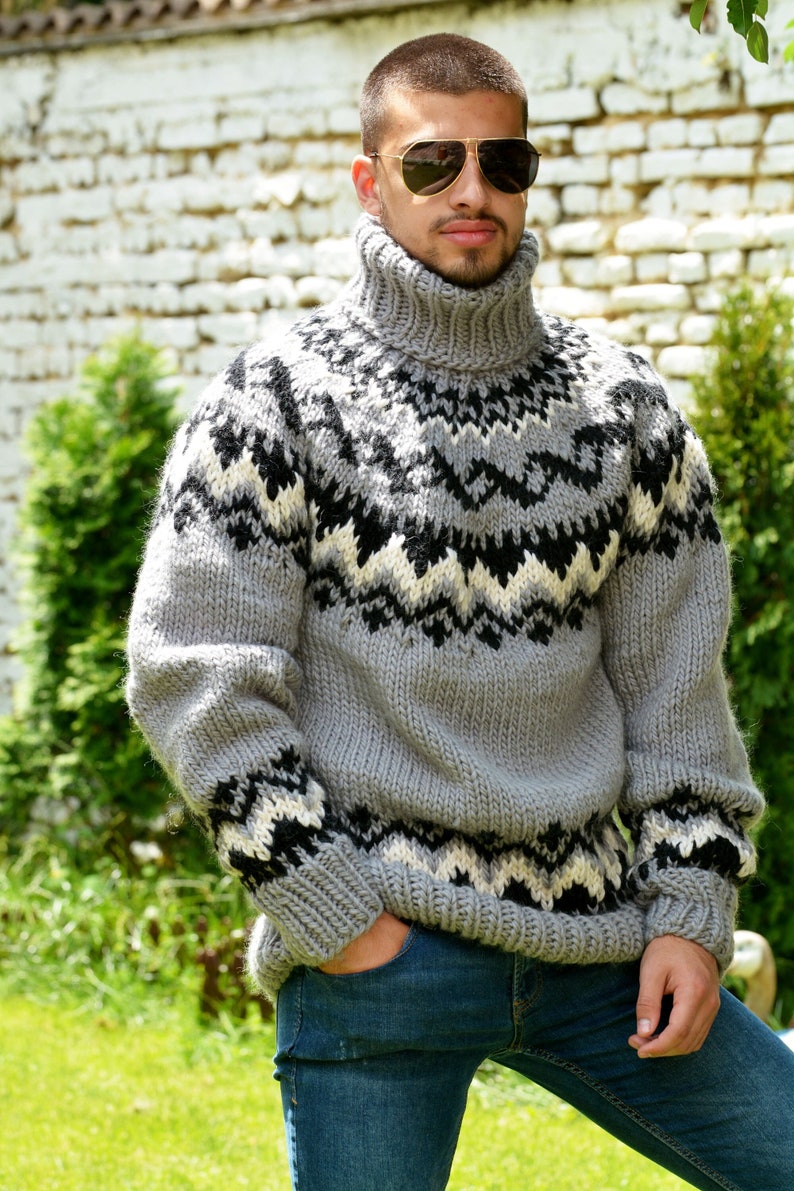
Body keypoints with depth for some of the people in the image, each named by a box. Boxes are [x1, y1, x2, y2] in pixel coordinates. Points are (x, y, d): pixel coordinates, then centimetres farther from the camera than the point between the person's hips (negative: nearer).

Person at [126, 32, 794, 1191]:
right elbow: (194, 677, -6)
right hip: (376, 950, -3)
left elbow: (675, 682, 9)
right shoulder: (276, 403, -4)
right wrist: (334, 913, -10)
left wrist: (691, 910, 3)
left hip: (596, 941, 4)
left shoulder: (625, 409, 7)